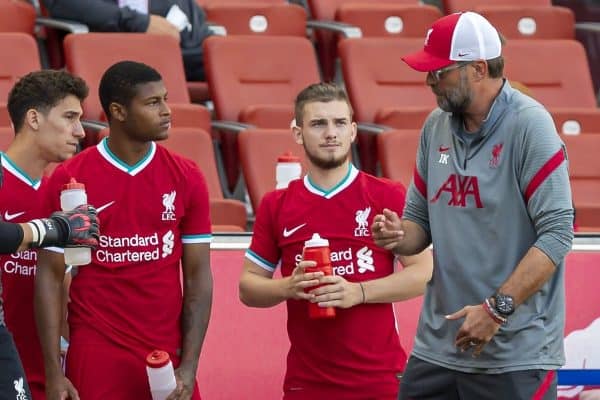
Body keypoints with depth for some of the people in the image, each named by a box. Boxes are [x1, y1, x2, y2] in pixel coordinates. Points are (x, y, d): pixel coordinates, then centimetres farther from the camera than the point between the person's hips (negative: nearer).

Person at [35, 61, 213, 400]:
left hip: (168, 360, 2)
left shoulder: (186, 178, 2)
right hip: (95, 357, -2)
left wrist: (189, 365, -4)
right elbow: (51, 276, -1)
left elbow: (198, 276, 4)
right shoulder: (69, 180, -3)